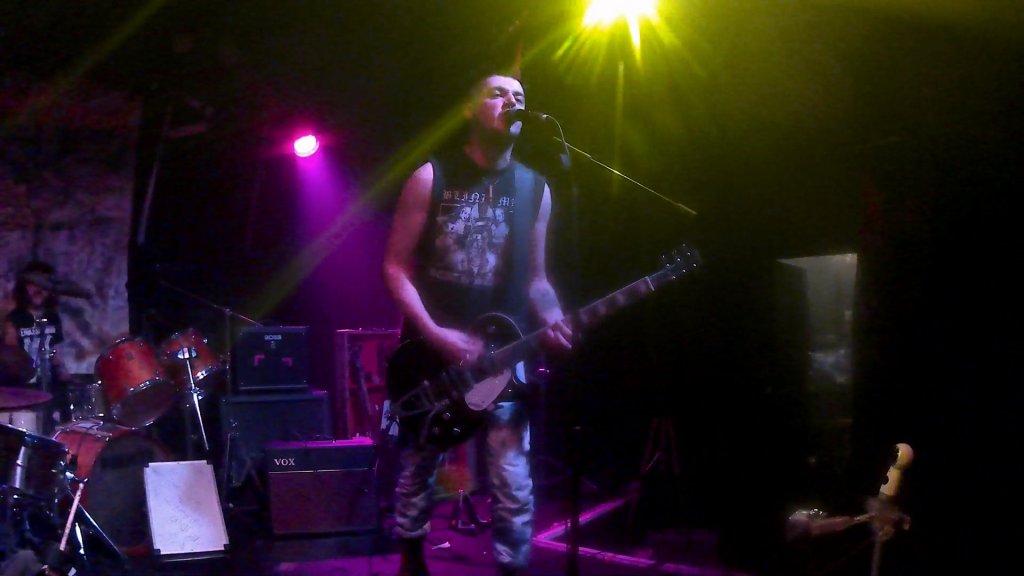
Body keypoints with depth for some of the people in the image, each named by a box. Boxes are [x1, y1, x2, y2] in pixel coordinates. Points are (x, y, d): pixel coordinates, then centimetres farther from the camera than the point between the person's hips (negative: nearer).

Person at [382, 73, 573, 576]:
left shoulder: (535, 188, 7)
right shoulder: (431, 178, -3)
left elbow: (534, 277, 13)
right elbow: (395, 267, -4)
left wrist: (552, 320, -7)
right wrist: (434, 334, -15)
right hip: (429, 353, -2)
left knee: (514, 487, -6)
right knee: (415, 473, 10)